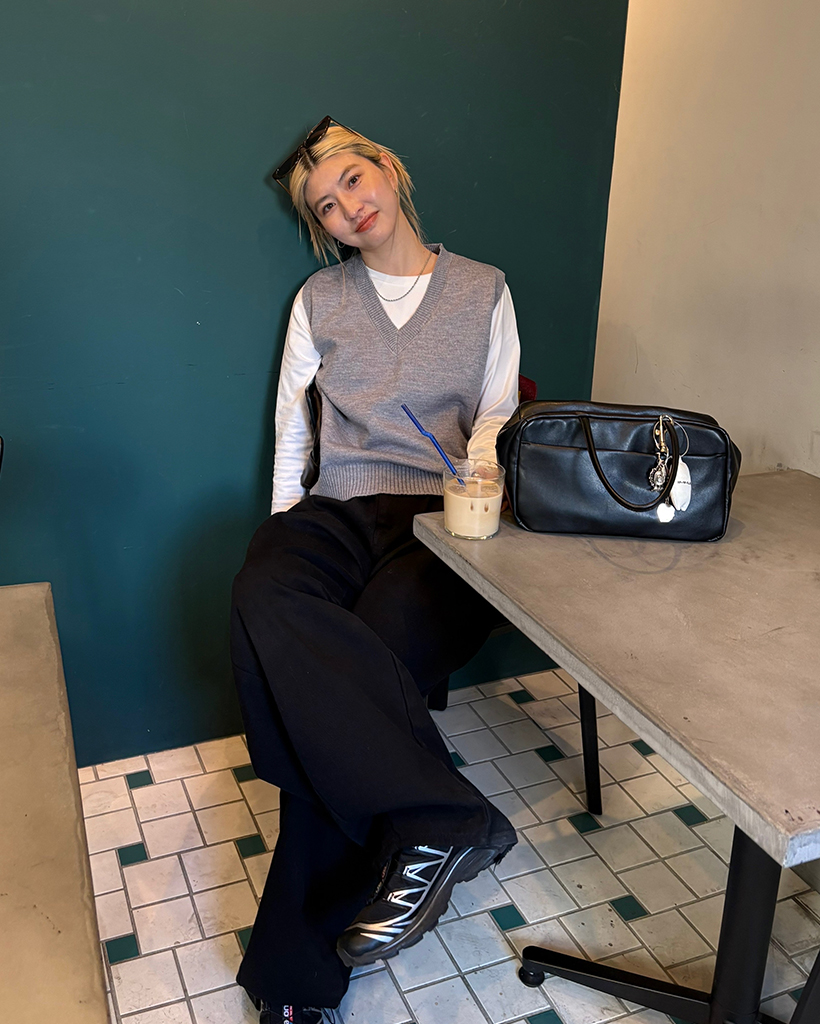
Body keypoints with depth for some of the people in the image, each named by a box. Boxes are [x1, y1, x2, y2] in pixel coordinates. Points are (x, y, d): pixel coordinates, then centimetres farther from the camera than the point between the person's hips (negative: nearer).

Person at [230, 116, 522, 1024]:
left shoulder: (483, 291, 16)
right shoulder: (319, 300, 18)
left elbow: (499, 416, 12)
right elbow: (291, 427, 17)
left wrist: (481, 460, -11)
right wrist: (284, 522, 5)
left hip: (443, 519, -1)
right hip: (340, 509, 2)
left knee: (357, 672, -32)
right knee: (264, 599, -36)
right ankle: (440, 820, -35)